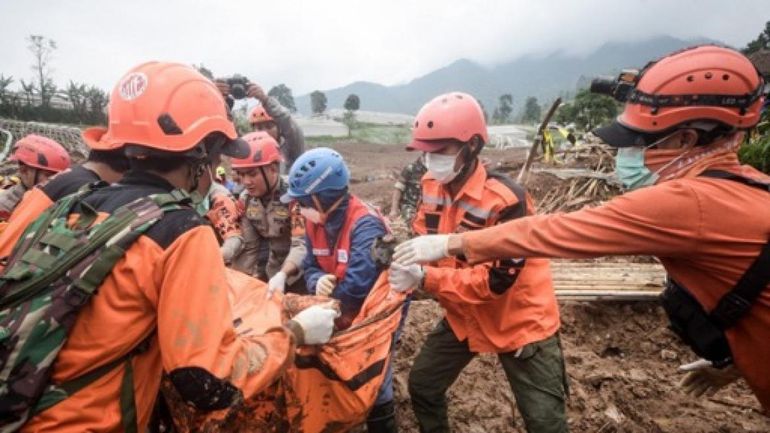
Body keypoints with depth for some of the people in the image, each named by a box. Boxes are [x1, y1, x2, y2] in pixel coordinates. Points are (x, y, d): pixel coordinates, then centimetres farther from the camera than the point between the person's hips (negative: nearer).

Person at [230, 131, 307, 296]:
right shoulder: (245, 199, -1)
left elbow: (301, 245, -31)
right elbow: (249, 247, 2)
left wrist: (282, 275, -46)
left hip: (296, 276, -5)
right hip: (268, 275, 6)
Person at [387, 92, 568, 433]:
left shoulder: (505, 200, -30)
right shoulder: (432, 186, -6)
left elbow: (496, 280, -30)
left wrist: (424, 278, -37)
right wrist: (402, 259, -20)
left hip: (519, 321, -6)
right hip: (464, 315, 6)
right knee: (422, 385, 17)